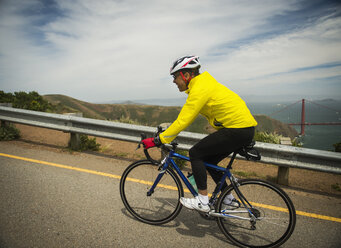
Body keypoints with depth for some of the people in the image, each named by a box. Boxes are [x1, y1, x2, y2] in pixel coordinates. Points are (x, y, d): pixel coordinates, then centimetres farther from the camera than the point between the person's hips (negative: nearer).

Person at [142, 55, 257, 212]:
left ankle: (202, 202, 2)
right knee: (208, 160, 16)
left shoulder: (199, 89, -17)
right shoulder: (203, 83, 15)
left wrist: (157, 140, -18)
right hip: (245, 128, 10)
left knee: (196, 153, -6)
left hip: (238, 129, -10)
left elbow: (183, 121, -22)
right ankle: (229, 199, 29)